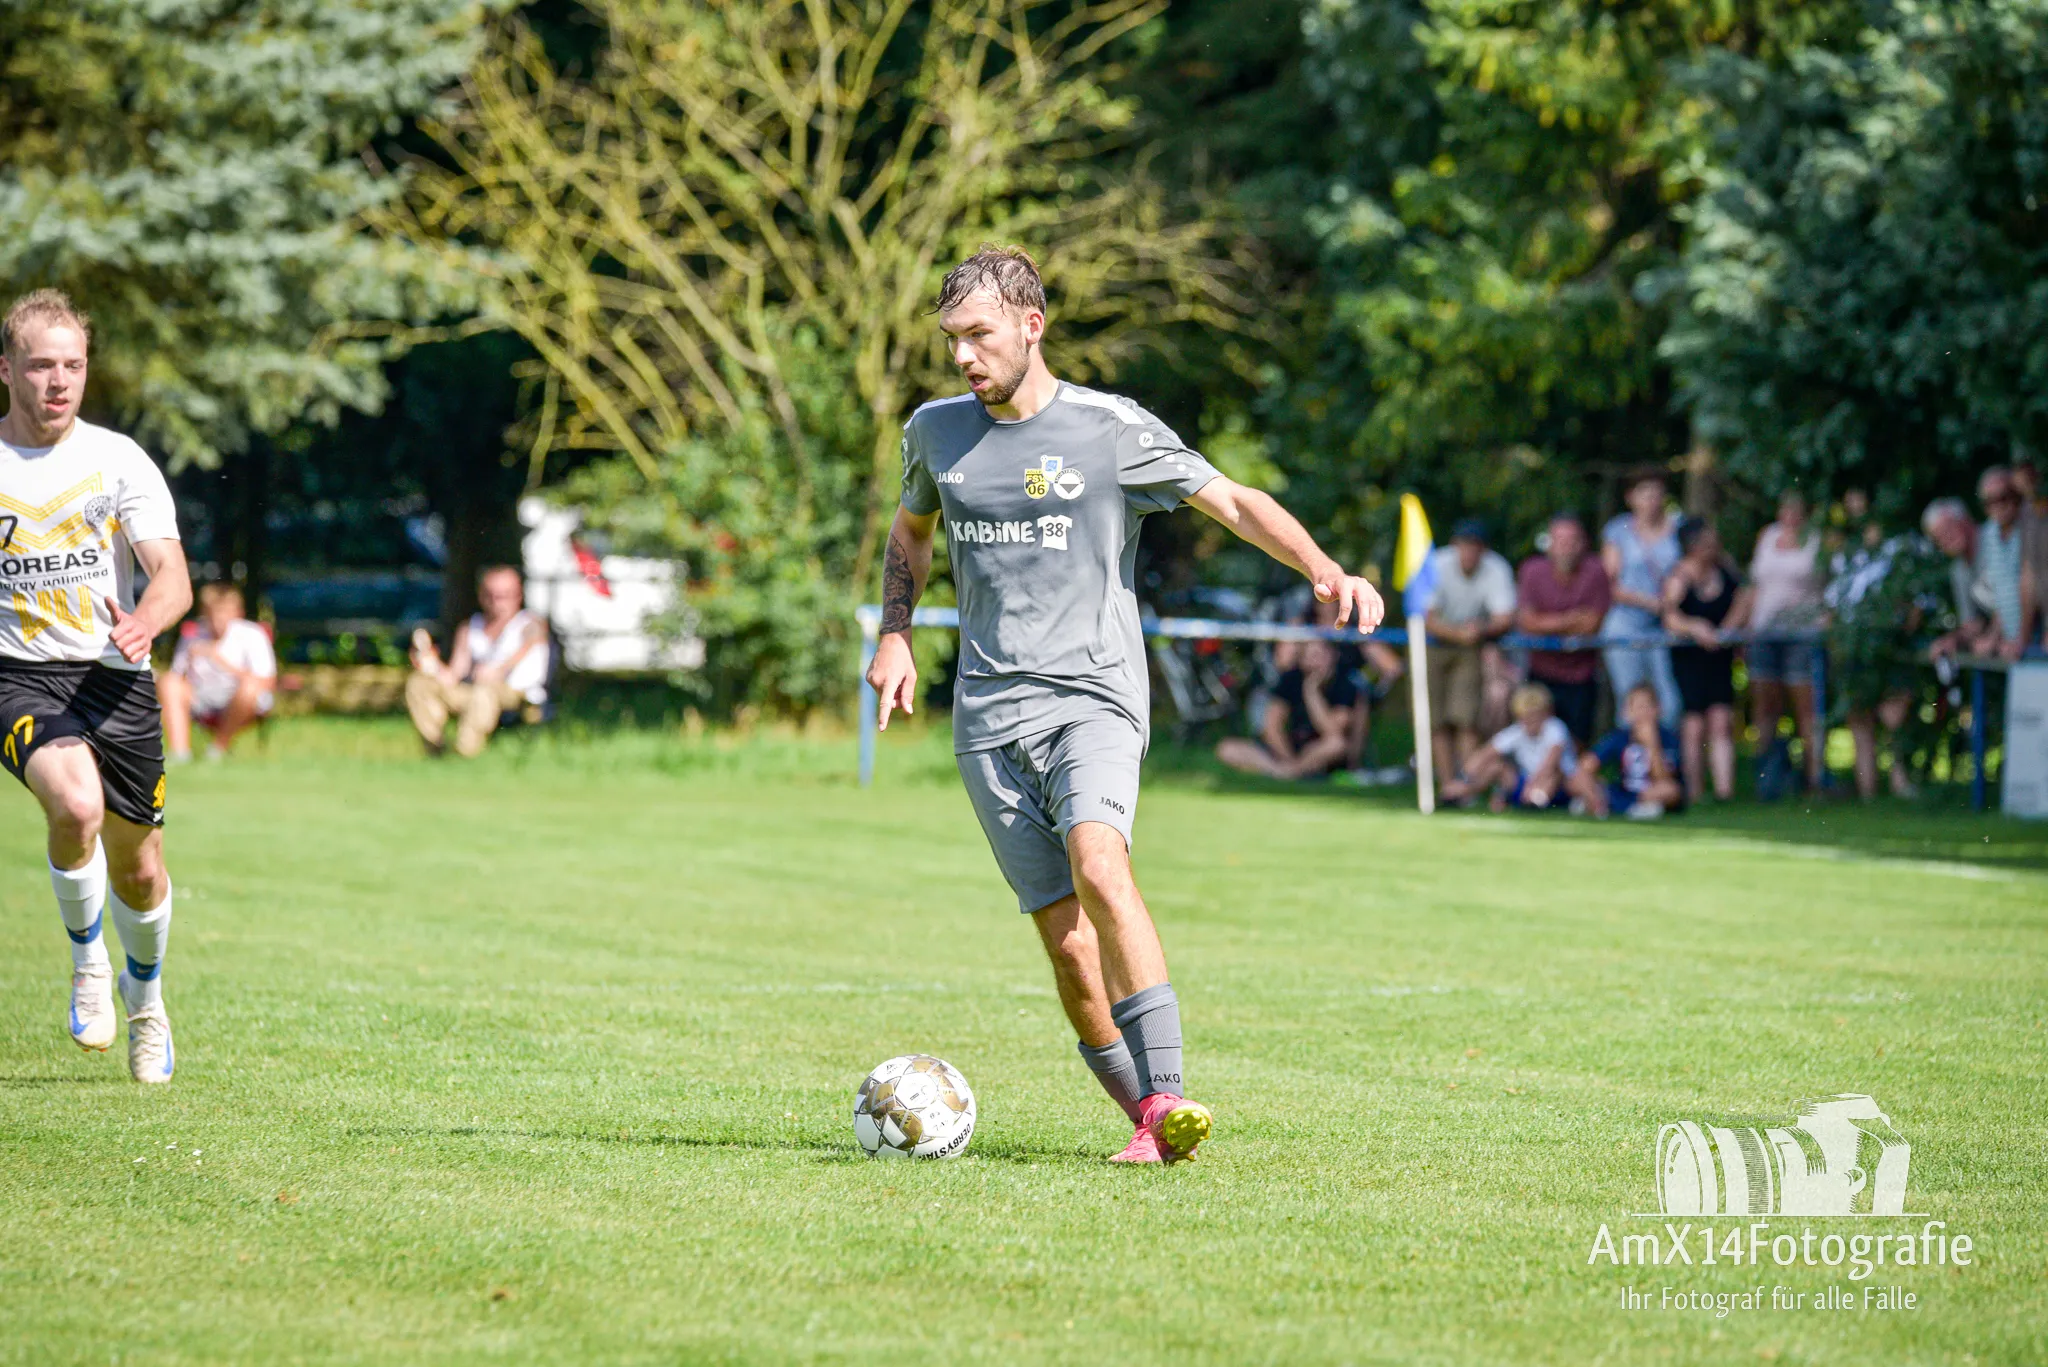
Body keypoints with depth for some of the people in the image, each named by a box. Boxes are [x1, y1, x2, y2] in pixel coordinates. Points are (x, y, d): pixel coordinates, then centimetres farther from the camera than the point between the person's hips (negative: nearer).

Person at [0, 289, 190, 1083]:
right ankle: (87, 961, -2)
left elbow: (173, 574, -7)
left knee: (138, 868, 9)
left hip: (114, 678, 2)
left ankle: (144, 1002, 40)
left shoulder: (119, 461, 1)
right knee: (76, 807, -30)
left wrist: (143, 622, -28)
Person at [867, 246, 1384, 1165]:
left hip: (1093, 697, -4)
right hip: (988, 716, 4)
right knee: (1067, 942, -5)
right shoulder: (936, 432, 12)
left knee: (1098, 865, -30)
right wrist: (894, 634, 15)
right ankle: (1148, 1123, 5)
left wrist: (1324, 570, -16)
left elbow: (1234, 504, 0)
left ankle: (1166, 1098, -33)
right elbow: (911, 530, 31)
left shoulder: (1112, 429, -1)